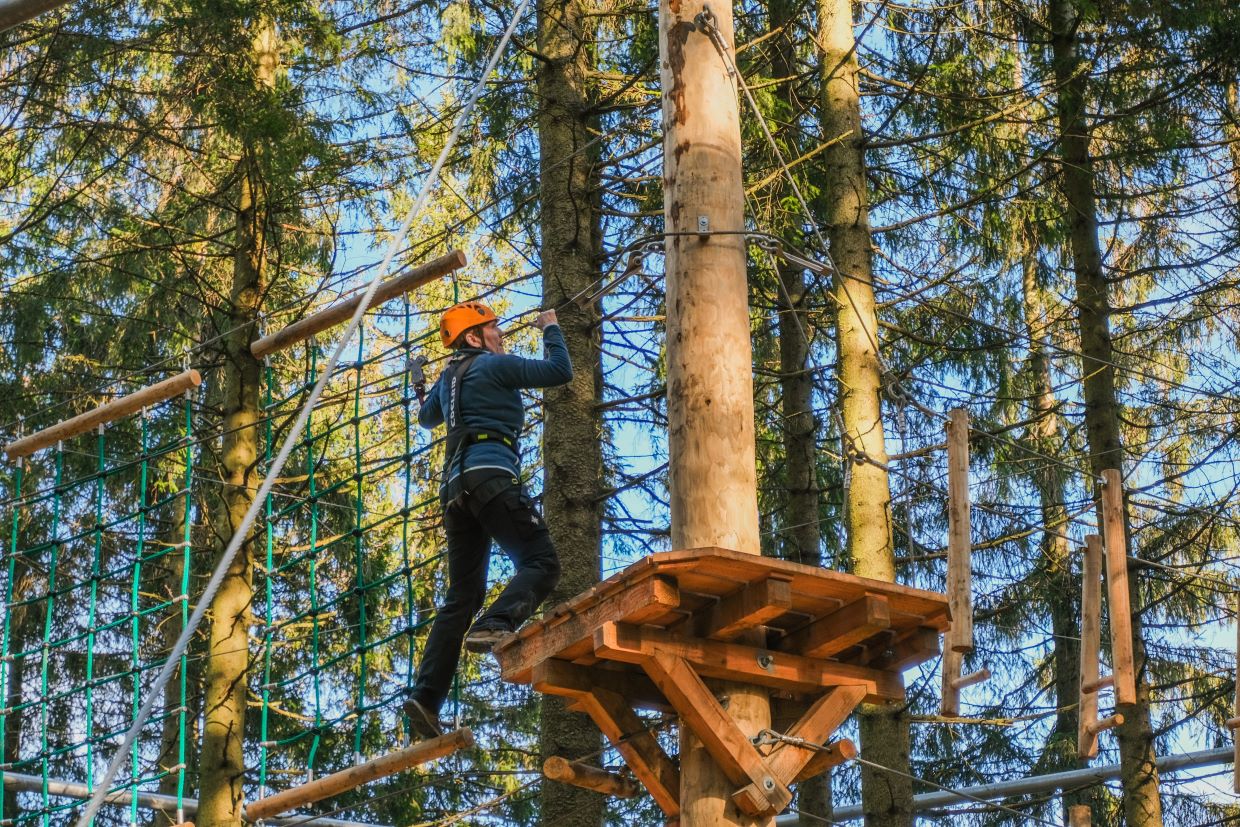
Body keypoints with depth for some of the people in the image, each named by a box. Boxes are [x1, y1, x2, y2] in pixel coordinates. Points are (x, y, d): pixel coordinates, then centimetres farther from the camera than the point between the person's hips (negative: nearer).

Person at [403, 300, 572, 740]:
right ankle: (495, 626, -42)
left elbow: (426, 418, 45)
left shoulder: (448, 377, 26)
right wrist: (550, 329, 19)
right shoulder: (494, 365, 3)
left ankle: (426, 696, -5)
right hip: (491, 474, -8)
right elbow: (559, 371, 2)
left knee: (463, 595, 7)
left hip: (456, 487, 8)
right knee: (540, 562, -13)